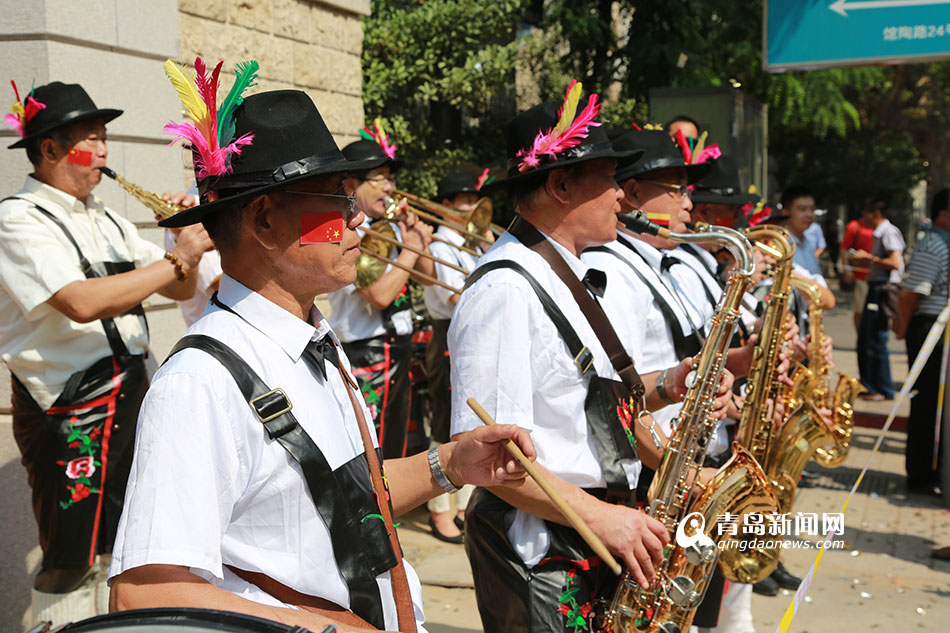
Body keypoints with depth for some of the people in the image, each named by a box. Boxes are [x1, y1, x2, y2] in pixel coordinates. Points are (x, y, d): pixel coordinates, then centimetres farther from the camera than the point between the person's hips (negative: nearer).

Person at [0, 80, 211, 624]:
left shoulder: (107, 221, 13)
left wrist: (188, 252, -7)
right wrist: (177, 259, -20)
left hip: (130, 396, 8)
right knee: (72, 561, 1)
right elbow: (82, 302, -25)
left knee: (119, 543, 17)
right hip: (68, 411, -8)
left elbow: (182, 290, 15)